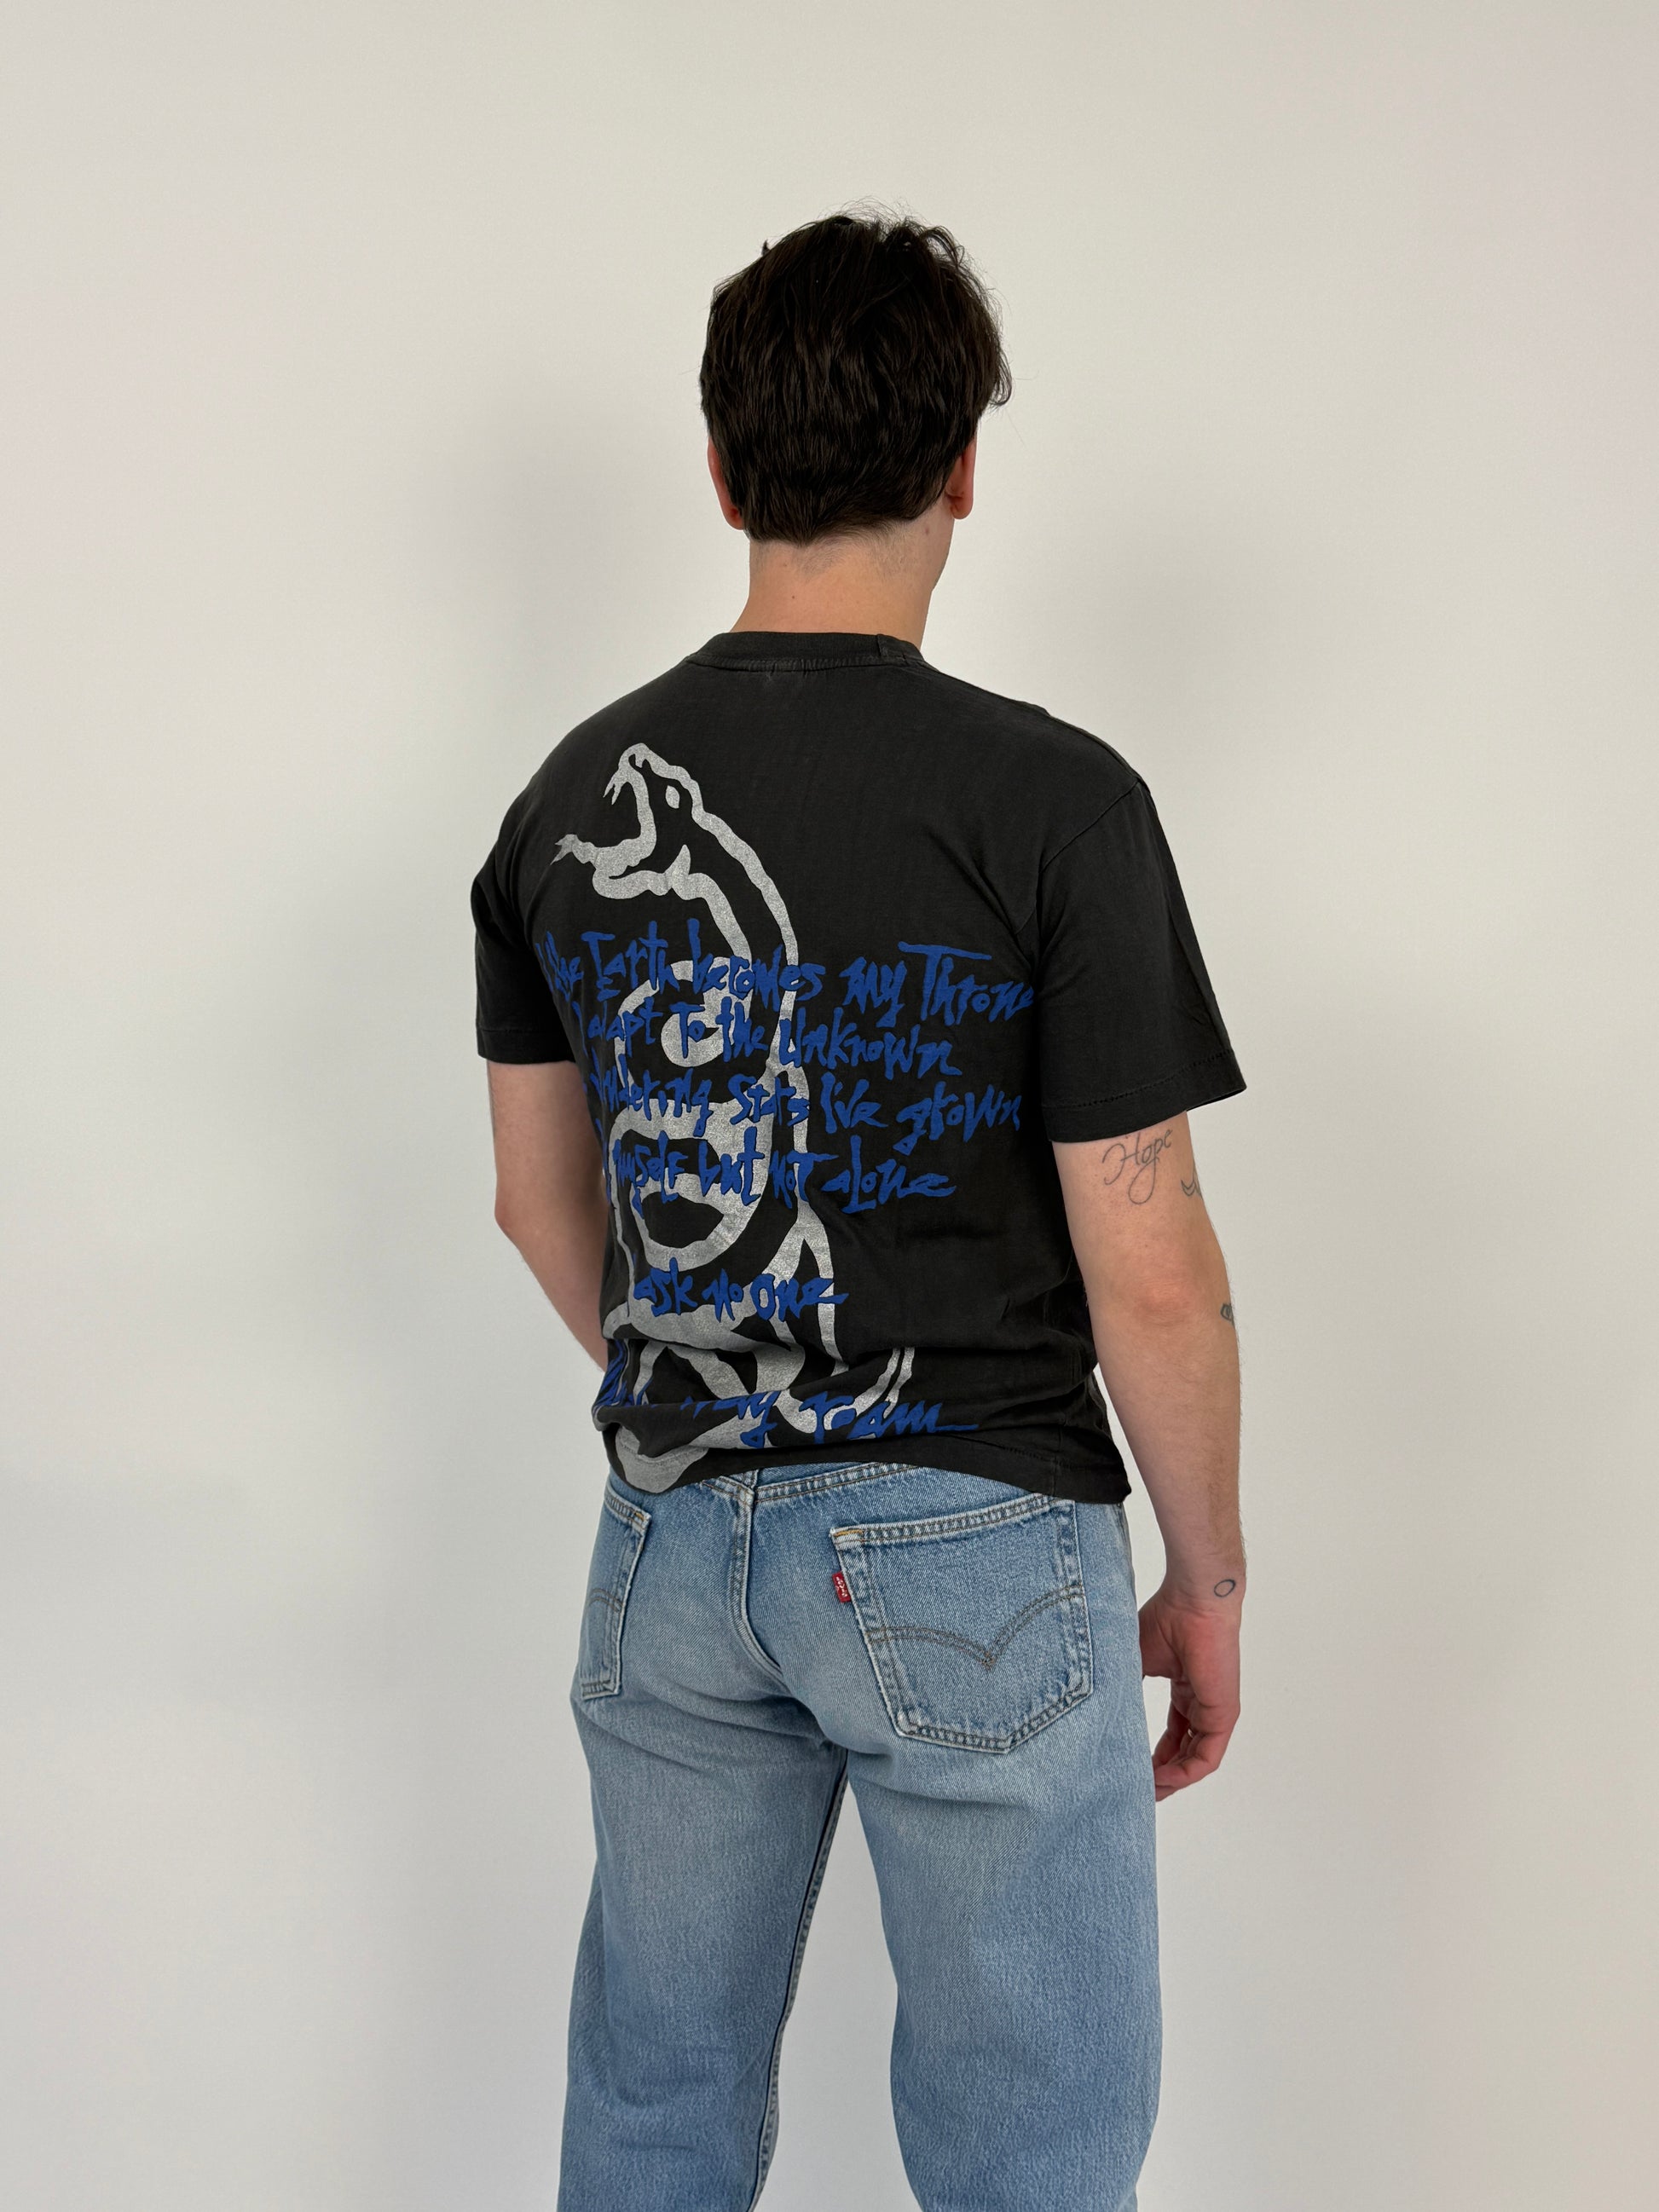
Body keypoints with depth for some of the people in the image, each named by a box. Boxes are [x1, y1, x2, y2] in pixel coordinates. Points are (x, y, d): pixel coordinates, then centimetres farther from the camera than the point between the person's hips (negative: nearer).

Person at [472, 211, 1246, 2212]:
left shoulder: (571, 794, 1)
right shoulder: (1051, 800, -15)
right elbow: (1147, 1270, -14)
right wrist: (1208, 1578, 1)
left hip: (668, 1539, 6)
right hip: (976, 1550, -5)